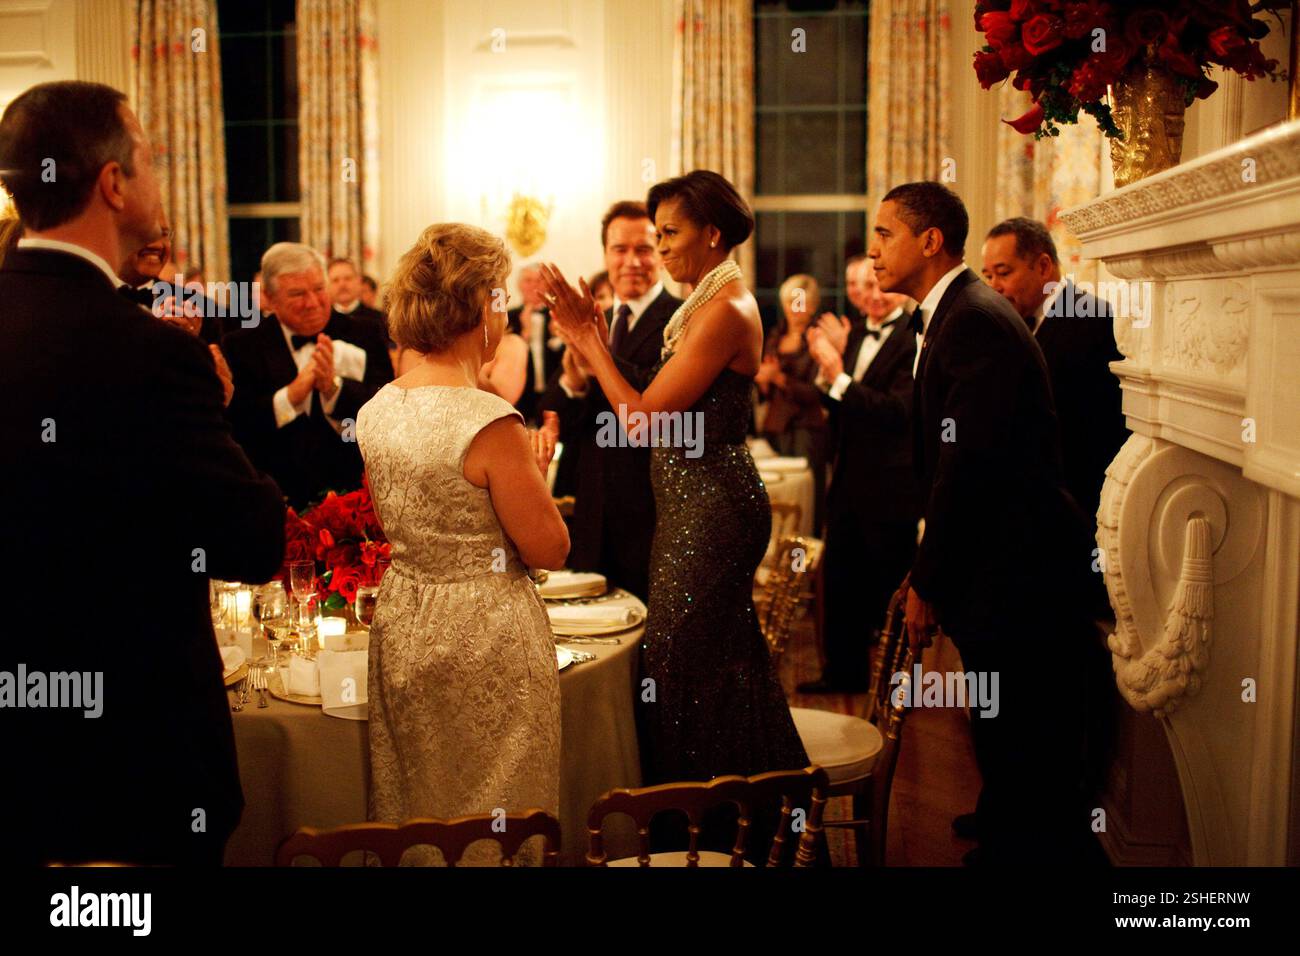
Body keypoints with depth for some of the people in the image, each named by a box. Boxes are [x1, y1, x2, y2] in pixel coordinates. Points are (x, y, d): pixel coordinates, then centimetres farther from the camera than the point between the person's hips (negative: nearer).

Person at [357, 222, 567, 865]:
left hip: (401, 631, 7)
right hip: (485, 641, -7)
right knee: (494, 829, 11)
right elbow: (549, 550, -17)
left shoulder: (376, 410, 0)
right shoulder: (491, 423, -22)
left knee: (416, 815, 22)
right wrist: (537, 468, -1)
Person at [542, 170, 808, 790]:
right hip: (696, 505, 10)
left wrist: (590, 342, -11)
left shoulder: (726, 309, -18)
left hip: (709, 509, -10)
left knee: (684, 660, 0)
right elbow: (651, 413, 8)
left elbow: (644, 421, -20)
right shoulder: (707, 304, 13)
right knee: (715, 661, 18)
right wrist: (593, 344, 3)